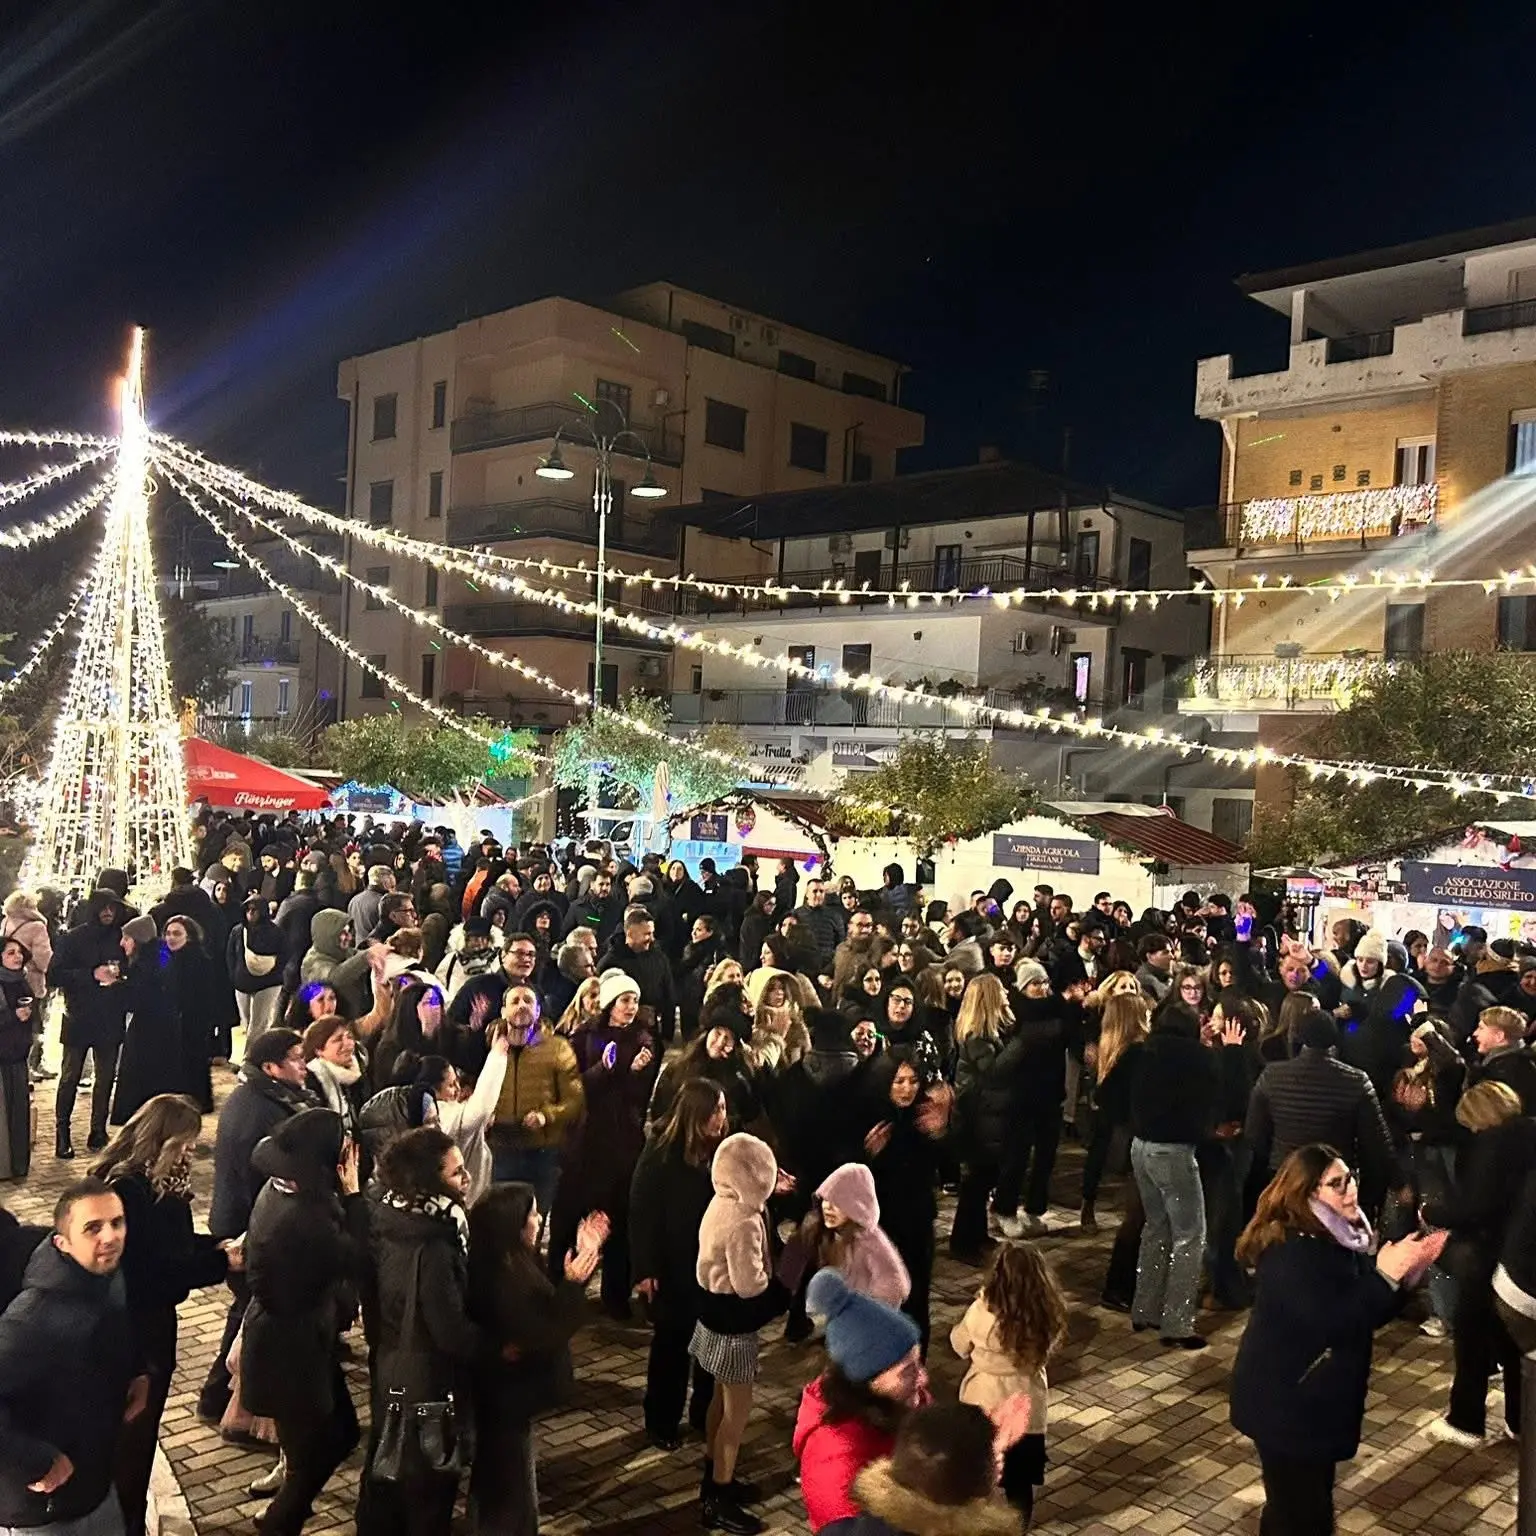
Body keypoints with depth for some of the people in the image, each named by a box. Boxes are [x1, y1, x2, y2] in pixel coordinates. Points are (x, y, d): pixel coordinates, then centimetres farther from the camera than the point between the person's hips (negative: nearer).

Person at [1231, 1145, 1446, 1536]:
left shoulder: (1339, 1236, 3)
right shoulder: (1292, 1252, -25)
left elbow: (1368, 1312, 9)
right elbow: (1335, 1325, -31)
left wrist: (1407, 1269, -5)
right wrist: (1386, 1275, -28)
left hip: (1315, 1401, 9)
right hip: (1285, 1406, -9)